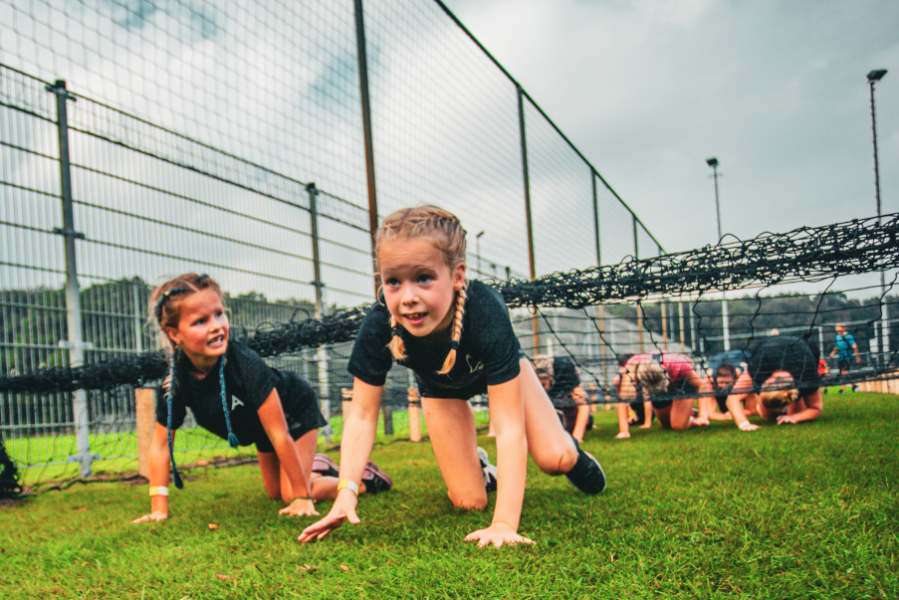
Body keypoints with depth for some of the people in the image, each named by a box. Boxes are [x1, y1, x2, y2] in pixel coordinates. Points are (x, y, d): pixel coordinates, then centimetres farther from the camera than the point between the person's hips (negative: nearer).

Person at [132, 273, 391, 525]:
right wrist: (159, 508, -22)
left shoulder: (246, 364, -42)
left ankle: (364, 478, 9)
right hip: (261, 430, 6)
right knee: (274, 492, 21)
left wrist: (302, 497, -32)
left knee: (291, 495, -11)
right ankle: (317, 465, 48)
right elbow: (161, 444, -17)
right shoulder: (176, 378, -27)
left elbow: (280, 435, -37)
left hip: (295, 411, -6)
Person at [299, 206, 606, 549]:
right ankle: (476, 466, 30)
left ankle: (574, 453, 21)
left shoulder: (486, 313, -46)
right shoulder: (379, 327, -39)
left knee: (555, 460, -17)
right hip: (440, 386, 2)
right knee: (469, 501, -6)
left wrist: (504, 523, -53)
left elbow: (508, 426, -46)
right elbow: (362, 415, -29)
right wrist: (346, 491, -43)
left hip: (496, 368, -1)